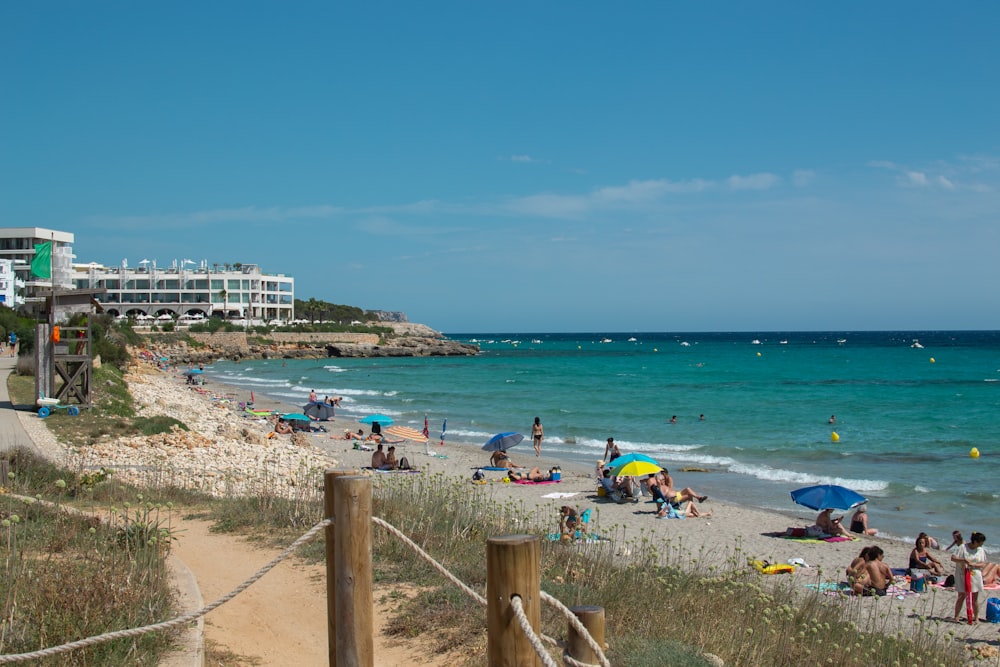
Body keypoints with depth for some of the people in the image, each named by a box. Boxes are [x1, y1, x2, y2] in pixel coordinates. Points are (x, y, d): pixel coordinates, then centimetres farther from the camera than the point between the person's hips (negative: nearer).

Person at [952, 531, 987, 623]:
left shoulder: (981, 550, 3)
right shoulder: (963, 547, -9)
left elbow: (983, 564, 2)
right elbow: (953, 558, -10)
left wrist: (973, 565, -15)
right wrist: (964, 560, -24)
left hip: (975, 576, 3)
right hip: (962, 575, -3)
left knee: (975, 598, 8)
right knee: (961, 596, 0)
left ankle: (976, 617, 19)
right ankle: (956, 617, 7)